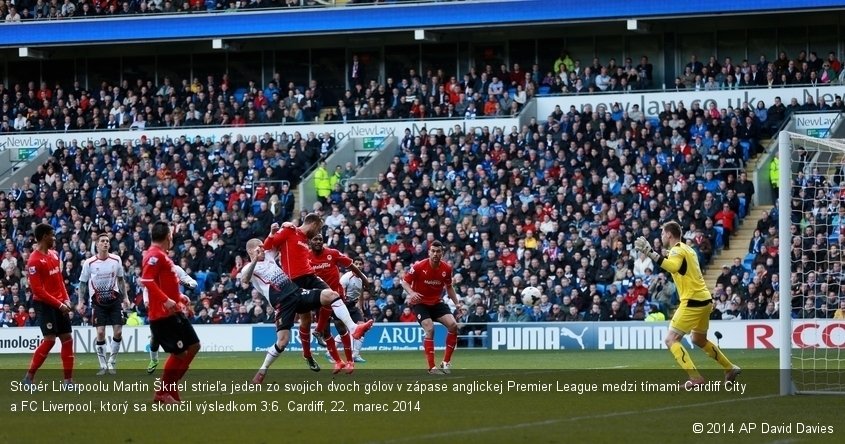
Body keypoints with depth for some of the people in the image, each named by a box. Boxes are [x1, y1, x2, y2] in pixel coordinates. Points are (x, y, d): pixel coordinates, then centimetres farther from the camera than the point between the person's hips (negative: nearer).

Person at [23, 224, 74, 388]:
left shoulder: (54, 255, 11)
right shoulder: (34, 260, -16)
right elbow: (37, 290, -18)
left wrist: (66, 300, 5)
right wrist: (59, 304, -18)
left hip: (59, 304, 8)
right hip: (44, 304, -8)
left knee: (67, 339, 5)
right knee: (49, 339, -15)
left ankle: (68, 380, 9)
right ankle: (29, 377, -5)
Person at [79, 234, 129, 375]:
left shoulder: (116, 260, 0)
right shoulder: (89, 263, -7)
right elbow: (83, 283, 3)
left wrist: (125, 297, 9)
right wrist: (81, 301, -3)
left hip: (114, 299, 2)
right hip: (98, 301, -2)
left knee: (118, 332, -4)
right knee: (100, 332, -9)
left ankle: (111, 363, 12)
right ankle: (103, 365, 1)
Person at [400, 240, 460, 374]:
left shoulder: (447, 268, -6)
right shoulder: (419, 266, -17)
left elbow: (449, 287, 11)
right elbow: (405, 282, -9)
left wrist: (457, 303, 2)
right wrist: (411, 293, -29)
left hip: (437, 303, 4)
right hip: (420, 303, -4)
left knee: (453, 325, -13)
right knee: (430, 329, -23)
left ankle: (446, 362, -1)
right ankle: (432, 367, -17)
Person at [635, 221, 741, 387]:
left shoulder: (677, 250, -11)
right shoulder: (688, 249, 17)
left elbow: (674, 266, -32)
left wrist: (651, 253, -35)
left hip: (693, 301, -9)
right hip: (704, 299, 9)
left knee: (671, 340, -9)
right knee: (699, 340, 27)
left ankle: (695, 378, -18)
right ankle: (731, 369, 33)